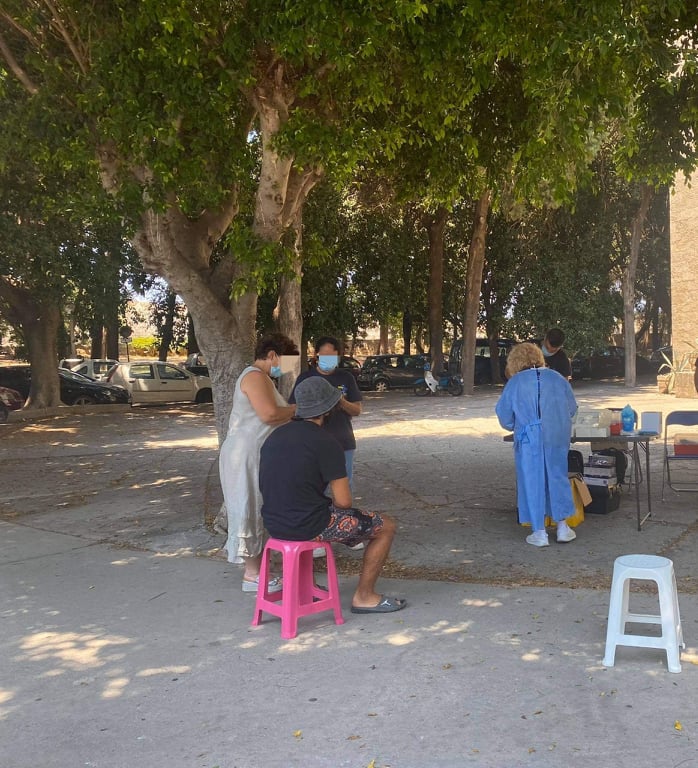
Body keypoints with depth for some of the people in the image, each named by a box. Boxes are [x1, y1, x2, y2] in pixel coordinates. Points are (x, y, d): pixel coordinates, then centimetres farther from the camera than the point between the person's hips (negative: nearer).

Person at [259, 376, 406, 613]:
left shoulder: (274, 436, 7)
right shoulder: (325, 443, -16)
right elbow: (343, 501, -14)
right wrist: (336, 509, 9)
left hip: (274, 524, 8)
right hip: (309, 526, -8)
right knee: (386, 526, 8)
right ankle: (364, 596, 16)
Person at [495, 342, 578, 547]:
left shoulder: (515, 382, 0)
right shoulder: (557, 378, 8)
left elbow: (504, 417, 4)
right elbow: (572, 409, 14)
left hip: (529, 438, -3)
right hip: (558, 437, 3)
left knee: (532, 481, 5)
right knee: (558, 477, 14)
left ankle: (539, 532, 8)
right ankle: (562, 526, 20)